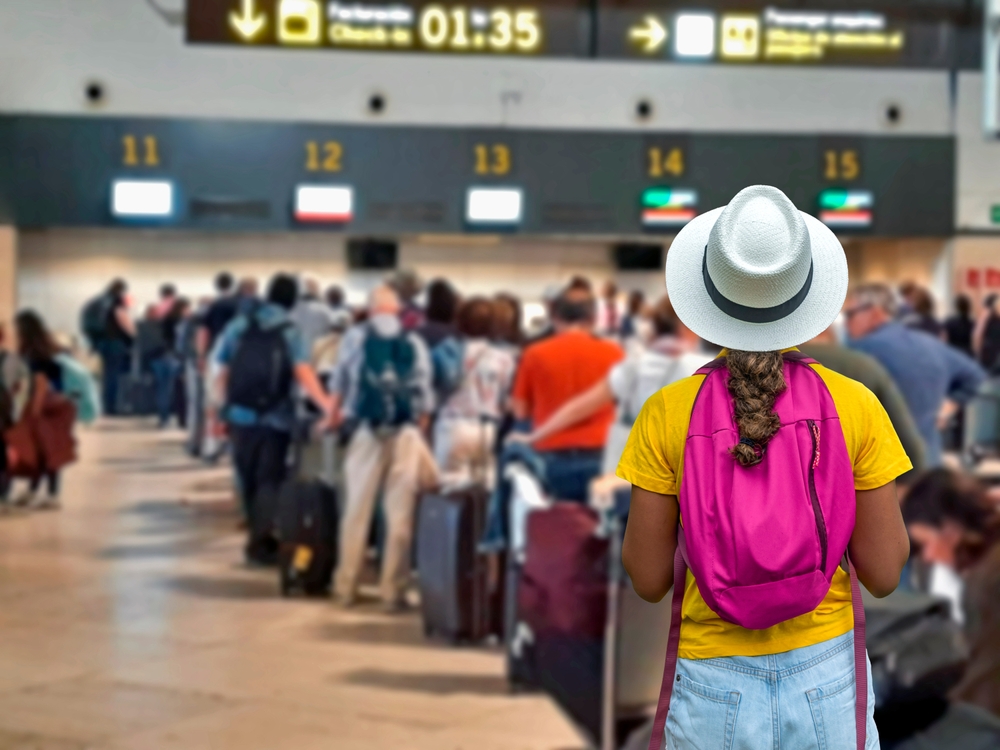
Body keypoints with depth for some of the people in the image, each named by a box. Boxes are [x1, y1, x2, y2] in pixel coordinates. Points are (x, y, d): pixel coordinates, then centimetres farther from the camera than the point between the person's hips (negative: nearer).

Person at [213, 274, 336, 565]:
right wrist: (325, 403, -32)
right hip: (276, 418, -3)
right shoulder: (290, 333, -6)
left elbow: (223, 373, 6)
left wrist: (224, 407, 19)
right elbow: (303, 372, -22)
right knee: (269, 481, 4)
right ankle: (260, 542, -3)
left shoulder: (238, 327, 3)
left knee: (249, 480, 16)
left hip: (241, 415, 3)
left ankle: (259, 537, 28)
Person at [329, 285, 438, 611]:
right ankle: (393, 592, 5)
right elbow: (425, 395, 7)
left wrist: (335, 417, 25)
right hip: (406, 432, 0)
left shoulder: (355, 336, 5)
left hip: (366, 430, 0)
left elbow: (339, 385, 10)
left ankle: (347, 587, 14)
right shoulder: (415, 343, 8)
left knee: (357, 510, 8)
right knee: (400, 514, 4)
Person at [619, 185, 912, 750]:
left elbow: (649, 580, -5)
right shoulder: (854, 407, -8)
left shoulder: (667, 415, -9)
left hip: (714, 685, 0)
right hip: (826, 677, 0)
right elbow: (884, 575, -5)